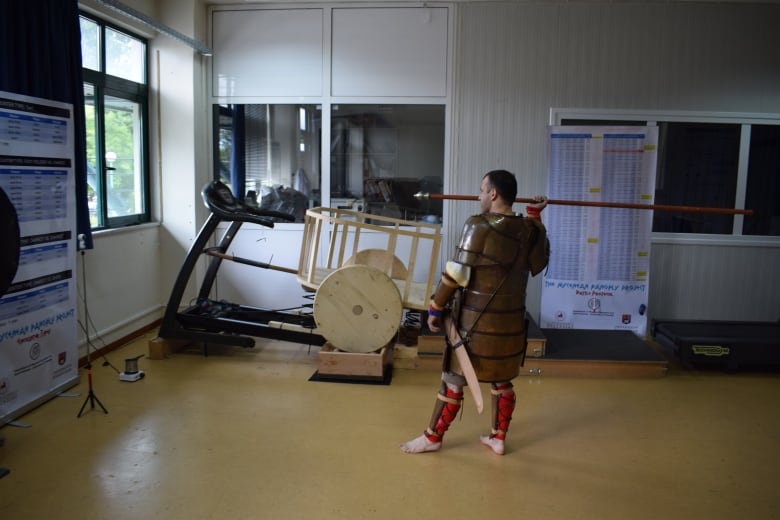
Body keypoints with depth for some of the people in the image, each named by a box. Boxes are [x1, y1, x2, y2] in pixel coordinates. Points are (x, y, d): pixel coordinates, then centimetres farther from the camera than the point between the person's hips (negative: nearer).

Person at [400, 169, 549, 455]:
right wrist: (536, 216, 18)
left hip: (476, 322, -5)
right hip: (511, 321, 6)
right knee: (502, 381, 18)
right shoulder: (528, 229, 1)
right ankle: (498, 438, 30)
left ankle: (432, 438, 20)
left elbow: (455, 273, -17)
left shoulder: (478, 226, -16)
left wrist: (436, 308, -5)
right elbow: (539, 263, 19)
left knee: (454, 379, 7)